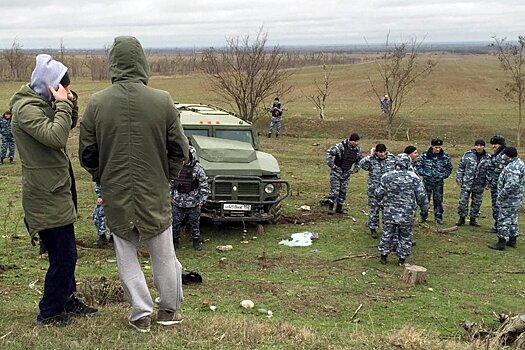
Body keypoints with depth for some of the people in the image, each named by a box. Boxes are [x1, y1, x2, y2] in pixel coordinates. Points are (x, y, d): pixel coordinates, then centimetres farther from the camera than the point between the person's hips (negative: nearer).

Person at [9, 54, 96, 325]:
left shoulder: (42, 102, 10)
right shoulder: (26, 108, -19)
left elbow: (69, 125, 19)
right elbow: (56, 137, -31)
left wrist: (70, 101, 2)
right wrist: (63, 104, -22)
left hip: (55, 190, 10)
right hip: (46, 195, -10)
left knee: (64, 254, 19)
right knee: (63, 256, -2)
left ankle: (67, 300, 33)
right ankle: (49, 313, 12)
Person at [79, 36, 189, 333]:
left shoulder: (97, 103, -10)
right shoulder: (162, 101, -12)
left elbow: (87, 154, -2)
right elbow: (179, 150, -5)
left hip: (116, 195, 1)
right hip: (155, 194, 0)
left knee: (127, 255, 14)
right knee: (163, 254, 15)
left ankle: (141, 313, 19)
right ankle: (170, 309, 28)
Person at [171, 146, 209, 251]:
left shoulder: (198, 169, -7)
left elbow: (204, 186, -4)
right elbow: (170, 183, 14)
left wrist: (202, 200, -7)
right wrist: (170, 196, 8)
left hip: (193, 203, -3)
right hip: (177, 203, 3)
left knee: (194, 223, 8)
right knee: (175, 223, 6)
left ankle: (196, 241, 22)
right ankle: (174, 240, 21)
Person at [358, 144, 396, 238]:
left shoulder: (392, 159, -1)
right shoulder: (371, 160, -8)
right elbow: (361, 164, -25)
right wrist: (371, 156, -23)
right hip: (374, 190, -2)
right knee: (373, 210, 7)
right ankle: (373, 229, 20)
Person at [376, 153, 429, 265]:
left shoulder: (386, 176, -5)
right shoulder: (413, 177, -9)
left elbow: (379, 194, 1)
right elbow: (421, 195, -6)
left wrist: (381, 199, 25)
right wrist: (424, 207, 9)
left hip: (389, 213, 1)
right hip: (407, 214, -1)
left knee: (387, 234, 14)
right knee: (405, 236, 12)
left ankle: (383, 255, 22)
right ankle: (402, 258, 17)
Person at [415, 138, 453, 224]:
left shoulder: (445, 157, -3)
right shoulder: (424, 156, -7)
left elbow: (449, 168, 9)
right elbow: (418, 167, 0)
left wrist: (442, 175, -4)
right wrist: (425, 173, -10)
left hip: (439, 182, 1)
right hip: (427, 181, 0)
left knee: (438, 200, 7)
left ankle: (438, 217, 17)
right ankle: (423, 216, 19)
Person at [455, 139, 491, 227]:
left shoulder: (488, 158, 1)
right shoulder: (468, 155, -3)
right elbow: (461, 167, 2)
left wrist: (487, 182, 1)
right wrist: (459, 179, -2)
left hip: (479, 186, 2)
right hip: (466, 183, -1)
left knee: (477, 203, 9)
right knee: (463, 201, 0)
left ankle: (473, 219, 22)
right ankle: (462, 218, 14)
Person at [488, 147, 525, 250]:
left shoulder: (513, 167, -24)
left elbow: (511, 185, -31)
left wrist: (500, 196, -22)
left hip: (509, 199, -11)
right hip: (516, 199, 11)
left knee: (504, 220, -4)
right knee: (512, 219, 18)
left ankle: (501, 243, 0)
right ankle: (512, 240, 28)